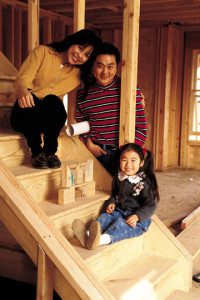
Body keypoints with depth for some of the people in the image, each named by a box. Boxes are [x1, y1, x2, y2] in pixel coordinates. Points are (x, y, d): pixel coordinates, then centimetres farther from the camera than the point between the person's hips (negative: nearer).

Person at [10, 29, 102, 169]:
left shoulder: (78, 73, 12)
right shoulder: (42, 52, 1)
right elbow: (23, 78, -15)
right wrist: (23, 90, -36)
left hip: (50, 118, 2)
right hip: (24, 114, -1)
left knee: (53, 100, -32)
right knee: (29, 101, -36)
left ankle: (50, 151, -23)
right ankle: (36, 151, -24)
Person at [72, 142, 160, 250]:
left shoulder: (145, 183, -12)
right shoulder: (118, 178, 7)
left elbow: (150, 205, -12)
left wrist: (137, 216, -26)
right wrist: (111, 203, 1)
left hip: (139, 218, -6)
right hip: (119, 211, 6)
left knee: (121, 224, -33)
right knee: (105, 216, -21)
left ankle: (101, 240, -61)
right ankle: (87, 235, -47)